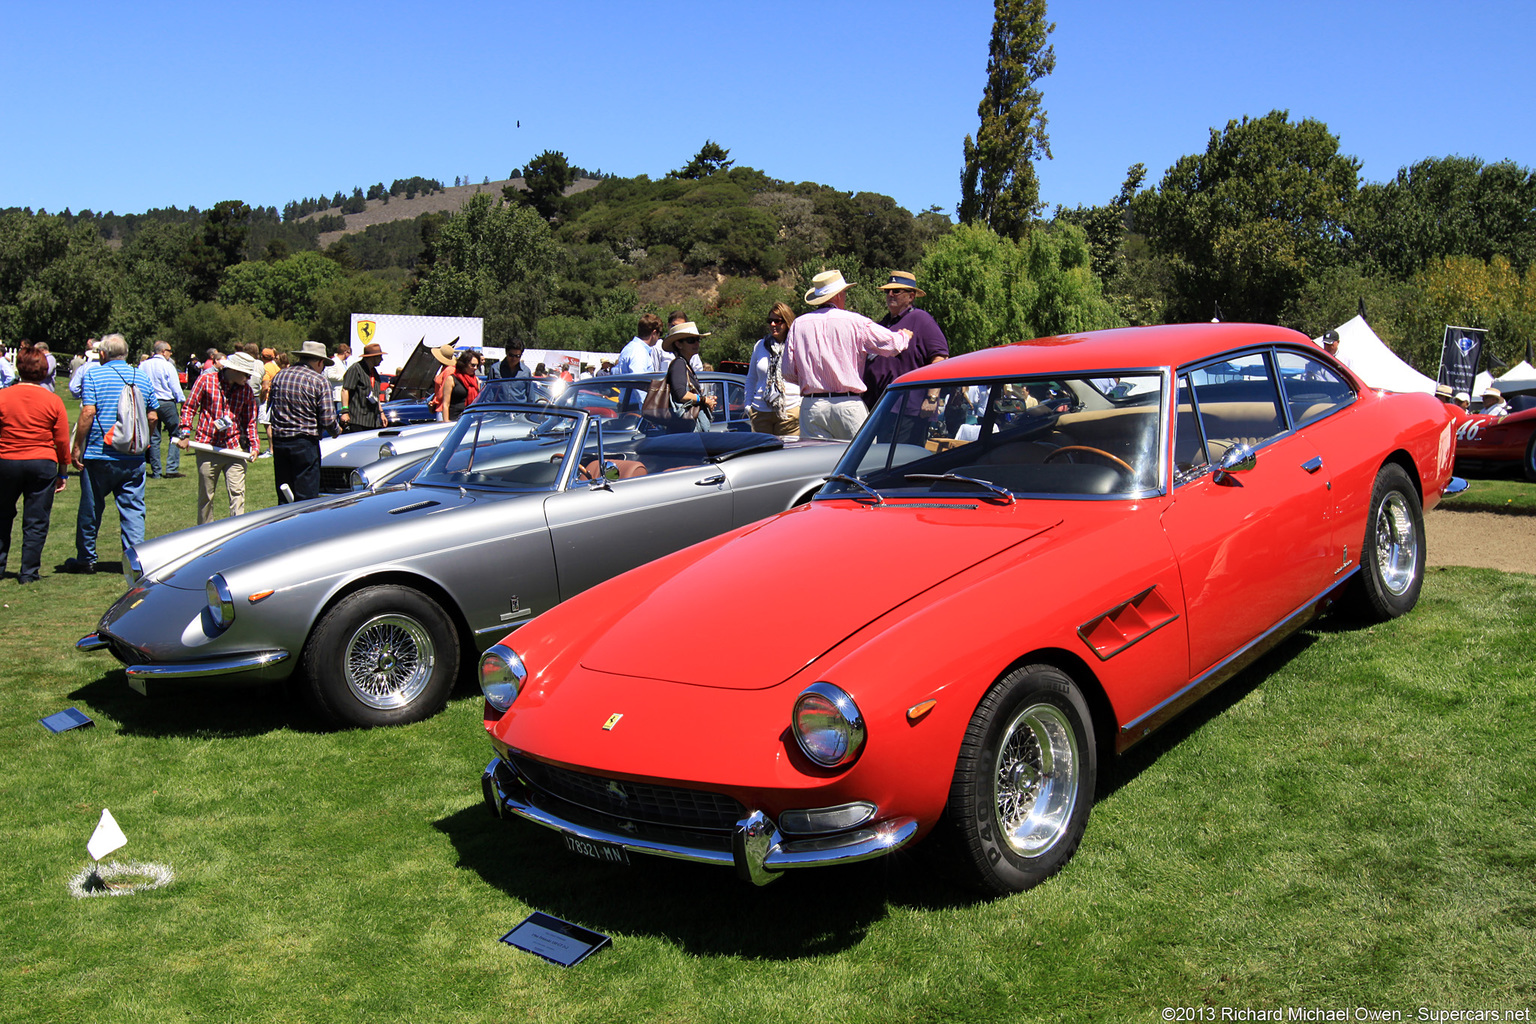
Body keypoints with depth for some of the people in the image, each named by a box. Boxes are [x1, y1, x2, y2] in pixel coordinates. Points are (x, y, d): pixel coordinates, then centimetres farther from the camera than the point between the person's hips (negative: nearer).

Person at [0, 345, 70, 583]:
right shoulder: (53, 401, -5)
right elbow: (62, 441, -1)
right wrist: (63, 473, 9)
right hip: (42, 465, -1)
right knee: (36, 522, 5)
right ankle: (29, 572, 6)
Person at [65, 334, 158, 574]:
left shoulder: (93, 374, -4)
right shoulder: (142, 377, 8)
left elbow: (88, 412, -13)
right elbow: (153, 417, 8)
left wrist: (77, 447, -7)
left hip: (99, 455, -3)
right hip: (134, 458, 3)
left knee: (90, 509, 10)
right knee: (133, 509, 4)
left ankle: (86, 560, 21)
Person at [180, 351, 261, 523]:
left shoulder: (246, 390, 6)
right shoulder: (206, 380, -2)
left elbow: (250, 421, 11)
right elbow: (189, 407, 3)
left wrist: (254, 445, -1)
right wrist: (185, 435, -5)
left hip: (235, 449, 1)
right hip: (207, 448, -1)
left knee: (237, 493, -7)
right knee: (206, 495, 9)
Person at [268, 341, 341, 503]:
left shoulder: (278, 377, 9)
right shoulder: (320, 382, -7)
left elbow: (272, 408, 15)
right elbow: (328, 420, -10)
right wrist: (337, 431, 9)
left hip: (279, 442, 6)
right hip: (305, 444, -5)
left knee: (284, 497, 12)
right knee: (307, 497, -2)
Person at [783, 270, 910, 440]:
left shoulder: (798, 324, 5)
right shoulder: (855, 322, -2)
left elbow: (788, 373, 7)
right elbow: (892, 344, 1)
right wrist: (905, 335, 25)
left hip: (811, 405, 3)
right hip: (849, 405, -3)